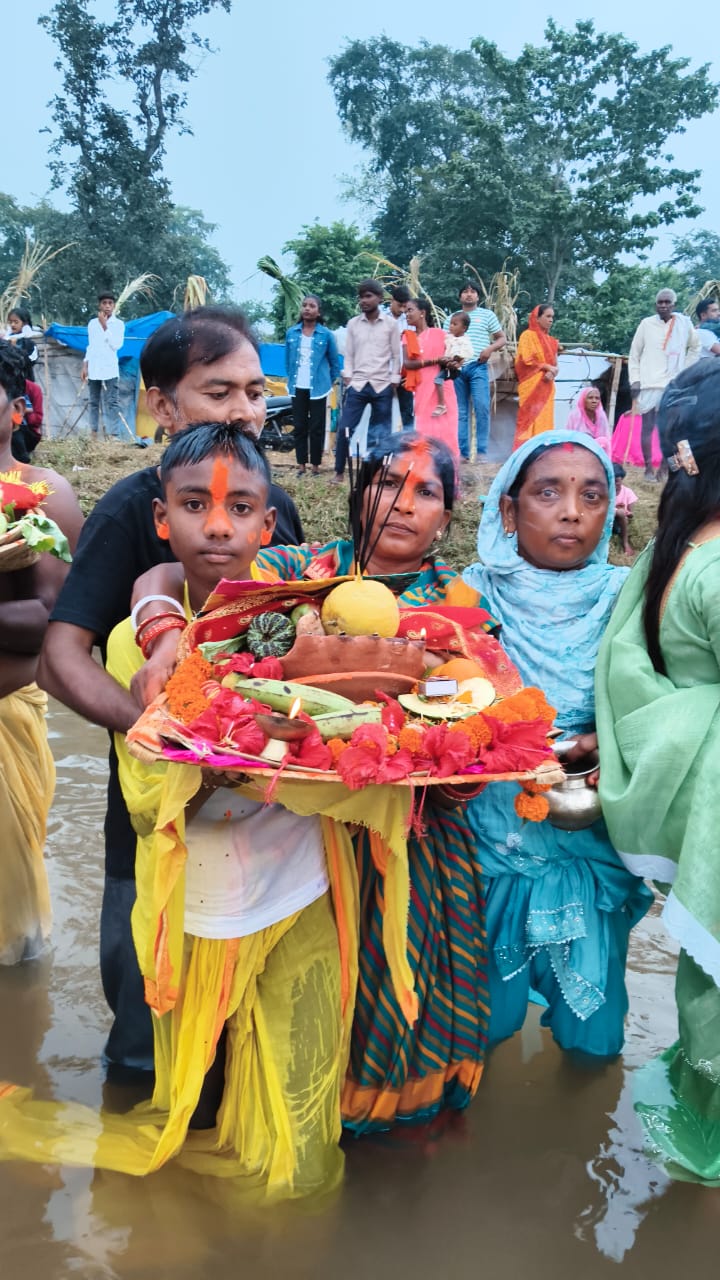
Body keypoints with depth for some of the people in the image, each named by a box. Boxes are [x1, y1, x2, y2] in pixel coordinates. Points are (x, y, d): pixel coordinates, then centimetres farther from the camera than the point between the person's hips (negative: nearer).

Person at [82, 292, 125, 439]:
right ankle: (93, 432, 15)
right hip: (93, 369, 4)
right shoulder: (92, 323, 11)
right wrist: (85, 366, 11)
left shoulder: (118, 324, 0)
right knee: (93, 402, 8)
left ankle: (113, 435, -12)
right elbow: (90, 346, 16)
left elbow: (116, 345, -12)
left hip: (109, 369, -4)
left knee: (111, 403, -8)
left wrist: (105, 326, -13)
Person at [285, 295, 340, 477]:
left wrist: (328, 383, 5)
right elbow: (287, 360, 14)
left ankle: (315, 465, 11)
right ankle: (301, 464, 14)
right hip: (298, 388, 2)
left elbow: (335, 362, 6)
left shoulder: (326, 335, -2)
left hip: (317, 388, -2)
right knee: (299, 427, 7)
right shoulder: (291, 333, 5)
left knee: (316, 428, 3)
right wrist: (291, 379, 11)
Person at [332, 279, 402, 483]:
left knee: (381, 433, 3)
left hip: (382, 386, -1)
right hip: (357, 384, 1)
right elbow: (349, 354, 10)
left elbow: (396, 355, 4)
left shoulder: (390, 323, 2)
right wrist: (348, 377, 0)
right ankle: (339, 471, 7)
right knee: (345, 428, -5)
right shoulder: (353, 324, 7)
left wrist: (394, 381, -1)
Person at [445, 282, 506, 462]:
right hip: (457, 368, 2)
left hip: (477, 367, -2)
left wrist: (490, 348, -7)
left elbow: (502, 339, 12)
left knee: (482, 407, -15)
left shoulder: (487, 315, 13)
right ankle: (463, 452, 3)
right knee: (460, 412, 2)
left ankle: (481, 451, -11)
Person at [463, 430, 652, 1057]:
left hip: (590, 845, 1)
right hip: (489, 838, 0)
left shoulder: (624, 600, -3)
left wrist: (601, 744, -20)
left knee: (591, 1033, 13)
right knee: (483, 1025, 15)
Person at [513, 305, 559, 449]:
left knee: (545, 421, 2)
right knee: (531, 420, -11)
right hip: (532, 386, -7)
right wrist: (547, 367, -10)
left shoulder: (550, 340, 19)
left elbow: (554, 363, 16)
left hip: (546, 387, 7)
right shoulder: (528, 335, -1)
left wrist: (552, 372, -6)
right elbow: (527, 361, -11)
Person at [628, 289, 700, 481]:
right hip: (649, 384, -1)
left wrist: (686, 370, 11)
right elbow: (634, 354, 5)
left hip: (675, 385, 1)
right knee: (648, 426, -1)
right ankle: (648, 469, 4)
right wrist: (634, 380, -2)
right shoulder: (647, 324, 0)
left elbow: (695, 347, 19)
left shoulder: (685, 323, 4)